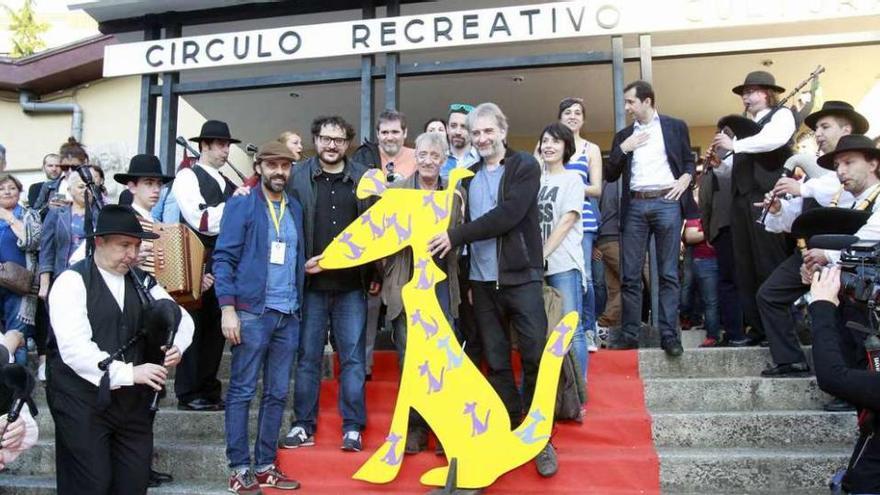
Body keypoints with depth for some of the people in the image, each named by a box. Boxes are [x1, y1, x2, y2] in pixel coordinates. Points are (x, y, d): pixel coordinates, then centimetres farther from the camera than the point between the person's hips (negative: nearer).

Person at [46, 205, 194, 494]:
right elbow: (75, 348, -18)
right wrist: (128, 373, -23)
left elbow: (182, 318, 15)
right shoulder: (73, 281, -7)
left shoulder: (142, 282, 11)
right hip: (83, 400, -5)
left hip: (132, 400, 5)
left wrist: (176, 346, -7)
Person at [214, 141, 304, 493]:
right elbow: (224, 258, -7)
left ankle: (265, 465, 18)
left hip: (288, 315, 6)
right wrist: (228, 308, -14)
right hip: (252, 312, -6)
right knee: (242, 392, 1)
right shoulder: (241, 205, -2)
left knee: (277, 394, 9)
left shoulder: (295, 208, 15)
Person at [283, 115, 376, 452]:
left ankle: (353, 427, 13)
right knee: (307, 357, 8)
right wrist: (300, 265, -10)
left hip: (352, 286, 1)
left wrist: (376, 275, 6)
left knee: (353, 358, 5)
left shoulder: (363, 179, 5)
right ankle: (304, 426, 18)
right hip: (310, 284, 0)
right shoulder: (298, 178, 2)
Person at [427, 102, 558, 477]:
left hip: (521, 278, -4)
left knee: (536, 357, -5)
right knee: (496, 362, 7)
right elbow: (463, 223, 10)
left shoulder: (525, 167, -1)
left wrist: (456, 236, -16)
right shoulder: (467, 176, 13)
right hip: (482, 282, 4)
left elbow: (508, 215, -15)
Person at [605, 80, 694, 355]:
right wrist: (623, 148, 0)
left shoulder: (675, 127, 10)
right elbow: (610, 175, 13)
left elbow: (689, 160, 14)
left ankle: (669, 334, 1)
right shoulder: (623, 136, 16)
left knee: (668, 274, -2)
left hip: (666, 202, -2)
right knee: (630, 275, 0)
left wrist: (685, 179, -6)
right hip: (634, 206, 3)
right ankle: (629, 334, 5)